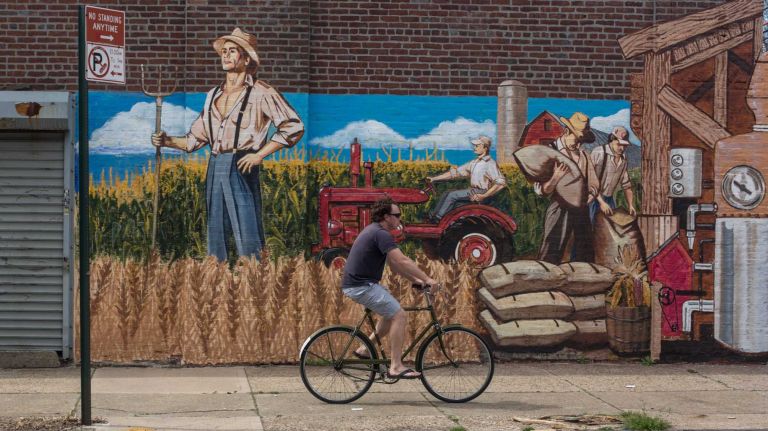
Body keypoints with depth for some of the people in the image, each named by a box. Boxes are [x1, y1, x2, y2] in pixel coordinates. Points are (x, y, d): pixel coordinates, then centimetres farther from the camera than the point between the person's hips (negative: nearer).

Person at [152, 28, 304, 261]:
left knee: (248, 242, -11)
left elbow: (293, 126, -5)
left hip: (241, 168, -6)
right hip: (214, 169, 6)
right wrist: (167, 141, 7)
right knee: (215, 239, 7)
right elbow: (196, 138, 23)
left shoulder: (260, 93, 0)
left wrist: (260, 155, -9)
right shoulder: (213, 95, 19)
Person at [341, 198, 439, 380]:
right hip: (362, 286, -10)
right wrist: (427, 279, -20)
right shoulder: (381, 234, -15)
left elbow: (394, 263, 20)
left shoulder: (374, 231, 17)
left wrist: (415, 279, 13)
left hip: (357, 284, 10)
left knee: (392, 314, 19)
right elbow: (402, 261, -23)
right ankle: (396, 367, -11)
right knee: (399, 316, -11)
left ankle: (365, 349, 20)